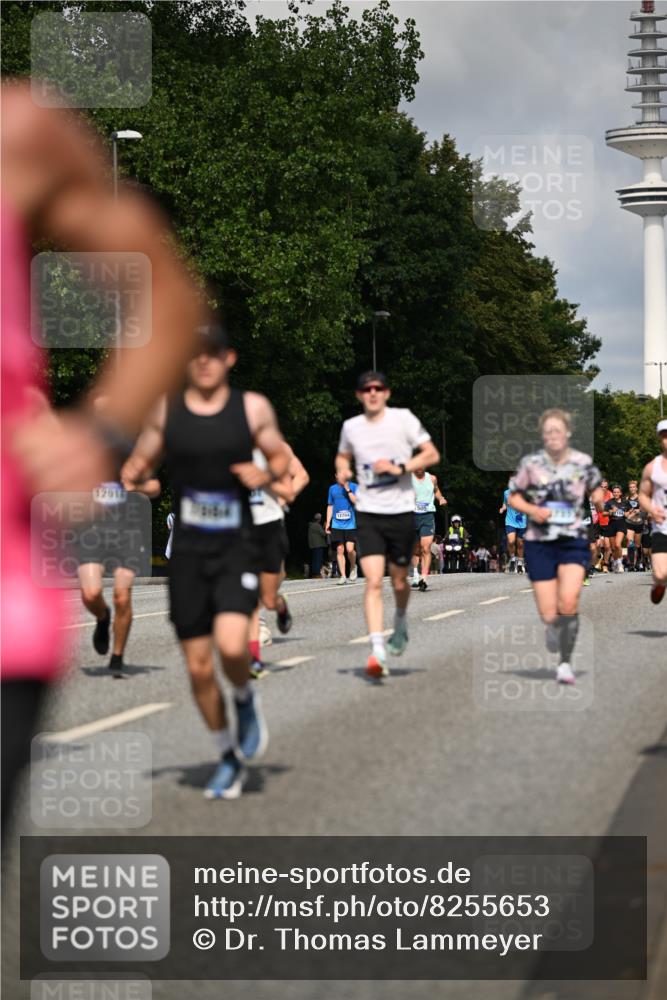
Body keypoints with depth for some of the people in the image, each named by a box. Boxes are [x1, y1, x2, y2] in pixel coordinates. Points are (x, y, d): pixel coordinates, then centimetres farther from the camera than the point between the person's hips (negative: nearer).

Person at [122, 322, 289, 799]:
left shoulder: (253, 408, 0)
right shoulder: (166, 410, 5)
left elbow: (281, 457, 11)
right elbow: (141, 461, 15)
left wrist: (267, 474, -11)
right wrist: (129, 478, -7)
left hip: (237, 548, -2)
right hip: (188, 550, 2)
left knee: (231, 644, -24)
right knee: (198, 666, 5)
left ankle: (246, 700, 11)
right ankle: (229, 757, 25)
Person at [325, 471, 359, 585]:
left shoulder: (353, 487, 1)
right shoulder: (332, 489, 10)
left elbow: (356, 501, -10)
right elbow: (330, 506, 16)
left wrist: (347, 489, -15)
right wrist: (328, 522, 12)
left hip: (351, 524, -3)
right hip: (337, 525, 3)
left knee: (350, 549, -13)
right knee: (340, 550, -2)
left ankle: (353, 567, 16)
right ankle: (342, 576, 4)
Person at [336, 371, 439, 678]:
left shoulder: (403, 419, -3)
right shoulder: (351, 427, 5)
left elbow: (432, 455, -2)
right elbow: (343, 456, 24)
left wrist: (399, 468, -14)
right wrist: (342, 469, 1)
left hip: (401, 511, -1)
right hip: (368, 514, 1)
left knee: (399, 581, 10)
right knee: (373, 581, -14)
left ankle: (400, 623, 43)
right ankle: (377, 650, -19)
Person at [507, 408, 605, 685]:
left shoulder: (583, 463, 1)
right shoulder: (530, 464, -2)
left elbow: (596, 489, 17)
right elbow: (514, 496, 6)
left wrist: (599, 497, -5)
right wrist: (533, 510, -11)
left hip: (574, 541, 0)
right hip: (539, 543, 0)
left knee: (568, 602, -22)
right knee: (548, 615, -2)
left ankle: (566, 663, -5)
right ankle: (554, 629, 38)